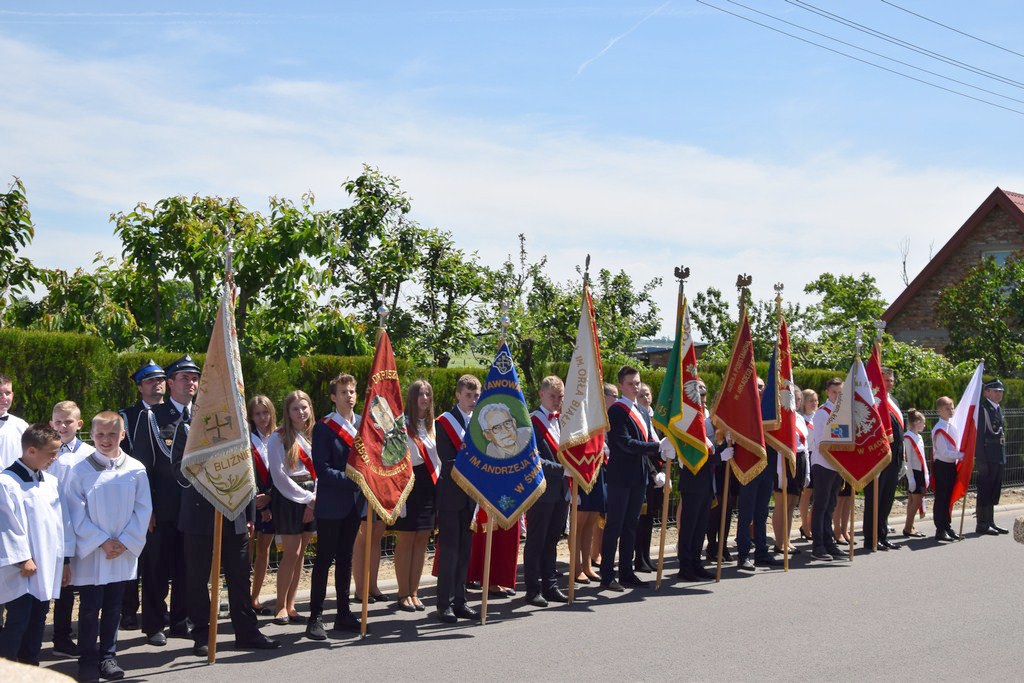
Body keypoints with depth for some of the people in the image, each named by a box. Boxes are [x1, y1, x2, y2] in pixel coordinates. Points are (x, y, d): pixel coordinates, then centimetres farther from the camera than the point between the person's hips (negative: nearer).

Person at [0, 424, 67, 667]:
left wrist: (64, 560, 12)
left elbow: (62, 522, 14)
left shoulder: (51, 482, 10)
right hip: (21, 572, -7)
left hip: (47, 568, 7)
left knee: (37, 623, 13)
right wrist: (22, 559, -15)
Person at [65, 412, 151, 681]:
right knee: (90, 607, 3)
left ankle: (108, 657, 22)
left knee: (113, 607, 11)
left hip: (123, 552, 2)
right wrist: (102, 541, -12)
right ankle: (87, 660, 14)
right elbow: (77, 513, -7)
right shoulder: (80, 470, -7)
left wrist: (124, 542, -8)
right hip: (90, 552, -2)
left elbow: (143, 510, 1)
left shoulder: (136, 470, -2)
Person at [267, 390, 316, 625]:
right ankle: (281, 606, 3)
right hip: (288, 498, -5)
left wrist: (315, 498, -4)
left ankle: (290, 605, 11)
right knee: (291, 554, -7)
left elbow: (319, 469, 11)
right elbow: (279, 475, -8)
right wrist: (306, 498, -9)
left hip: (311, 498, 5)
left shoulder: (315, 436, 11)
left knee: (300, 554, 6)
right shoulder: (279, 438, -4)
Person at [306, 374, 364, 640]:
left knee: (345, 559, 13)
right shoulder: (324, 427, -10)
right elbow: (322, 469, -15)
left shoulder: (363, 424, 9)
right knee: (324, 560, -3)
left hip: (354, 503, 6)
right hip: (330, 505, -6)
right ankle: (315, 618, 2)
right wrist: (352, 478, -19)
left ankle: (343, 614, 21)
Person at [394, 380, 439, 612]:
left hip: (430, 486, 6)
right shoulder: (402, 425, -5)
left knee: (422, 541, 7)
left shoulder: (433, 425, 14)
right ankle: (403, 594, 7)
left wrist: (439, 481, 10)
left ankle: (414, 592, 14)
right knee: (406, 540, 0)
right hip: (409, 485, -6)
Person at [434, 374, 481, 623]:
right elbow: (447, 461, -14)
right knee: (449, 549, -3)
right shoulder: (444, 422, -6)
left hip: (472, 495, 5)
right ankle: (445, 604, 3)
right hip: (451, 494, -5)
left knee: (465, 549, 9)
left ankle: (459, 601, 16)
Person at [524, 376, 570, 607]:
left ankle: (550, 587, 22)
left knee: (552, 541, 15)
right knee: (536, 542, 1)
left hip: (561, 491, 7)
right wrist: (562, 468, -24)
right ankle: (533, 590, 8)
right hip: (540, 491, -7)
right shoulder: (531, 422, -10)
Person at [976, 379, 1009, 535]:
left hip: (999, 458, 9)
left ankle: (990, 522, 20)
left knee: (994, 492, 13)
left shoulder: (998, 409, 17)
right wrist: (981, 461, -20)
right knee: (984, 491, -3)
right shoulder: (982, 409, -11)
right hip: (988, 459, -9)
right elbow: (978, 437, -15)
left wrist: (1003, 458, 17)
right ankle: (982, 524, 2)